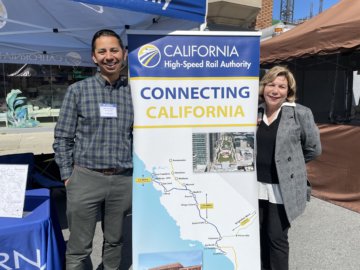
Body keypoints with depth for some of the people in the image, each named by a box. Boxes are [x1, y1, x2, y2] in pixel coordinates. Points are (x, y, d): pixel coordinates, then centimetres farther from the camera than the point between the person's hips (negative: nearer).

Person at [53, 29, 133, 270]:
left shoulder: (133, 92, 5)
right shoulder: (78, 90, 0)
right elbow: (62, 138, 1)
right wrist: (67, 176, -3)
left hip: (124, 180, 2)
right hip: (85, 178, -1)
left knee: (114, 241, 18)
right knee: (79, 248, 9)